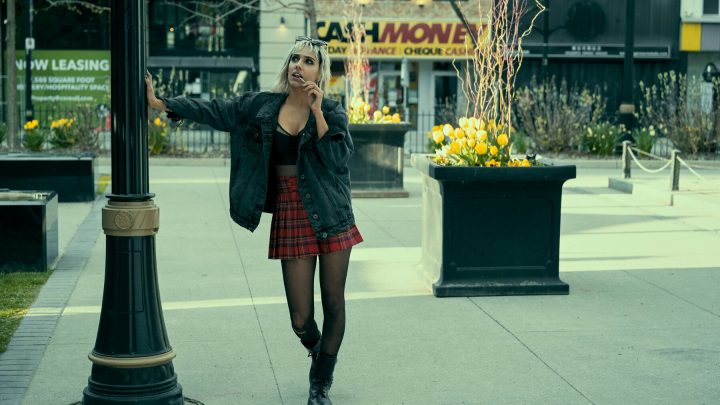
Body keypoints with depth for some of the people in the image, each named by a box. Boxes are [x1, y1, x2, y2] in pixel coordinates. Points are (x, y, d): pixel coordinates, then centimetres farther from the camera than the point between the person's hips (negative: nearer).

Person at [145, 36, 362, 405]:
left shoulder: (332, 112, -1)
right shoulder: (261, 105, 4)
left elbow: (338, 158, -14)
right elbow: (215, 111, 5)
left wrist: (317, 111, -18)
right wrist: (159, 103, 1)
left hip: (331, 217, 0)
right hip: (290, 216, 1)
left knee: (334, 303, 4)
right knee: (300, 318, -2)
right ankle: (315, 348, 35)